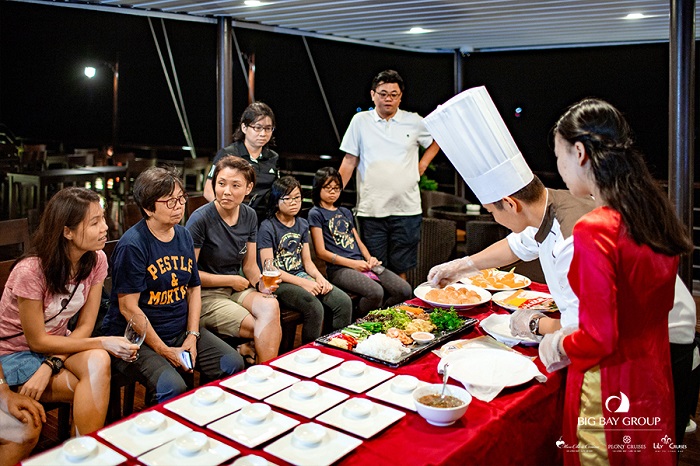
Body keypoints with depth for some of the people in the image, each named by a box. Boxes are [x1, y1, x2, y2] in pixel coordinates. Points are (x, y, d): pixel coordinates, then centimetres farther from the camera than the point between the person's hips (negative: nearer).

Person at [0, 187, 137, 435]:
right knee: (94, 391, -27)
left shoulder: (96, 260, -10)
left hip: (58, 345, 4)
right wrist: (104, 343, -23)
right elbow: (38, 341, -17)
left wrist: (50, 365, -23)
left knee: (99, 361, -30)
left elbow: (85, 326, -7)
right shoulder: (31, 271, -26)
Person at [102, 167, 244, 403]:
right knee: (172, 387, -29)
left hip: (181, 330, 7)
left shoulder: (184, 236, 7)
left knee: (233, 363, -6)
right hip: (136, 339, -7)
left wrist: (192, 336, 0)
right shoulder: (132, 245, -16)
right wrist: (165, 351, -15)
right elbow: (128, 308, -17)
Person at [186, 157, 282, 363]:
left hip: (237, 290, 6)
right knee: (268, 330, -25)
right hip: (206, 295, -5)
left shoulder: (249, 216, 4)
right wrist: (231, 280, -9)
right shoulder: (201, 219, -15)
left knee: (271, 305, -28)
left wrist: (261, 283, -10)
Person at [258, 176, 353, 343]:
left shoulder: (302, 225, 14)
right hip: (278, 282, -6)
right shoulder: (267, 227, -7)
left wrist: (319, 277, -7)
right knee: (315, 308, -31)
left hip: (302, 277, 6)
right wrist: (303, 283, -18)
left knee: (344, 302, -15)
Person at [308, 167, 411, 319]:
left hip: (362, 263, 7)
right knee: (375, 292, -34)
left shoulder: (346, 213, 25)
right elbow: (321, 252, -5)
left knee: (405, 290, -12)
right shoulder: (316, 214, 2)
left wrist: (369, 258, 1)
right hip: (339, 269, -7)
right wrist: (353, 263, -11)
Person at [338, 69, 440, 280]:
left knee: (399, 269, 5)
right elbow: (349, 162, 6)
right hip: (370, 209, 0)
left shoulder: (414, 122, 6)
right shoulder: (360, 121, 5)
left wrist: (423, 163, 10)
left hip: (406, 208, 0)